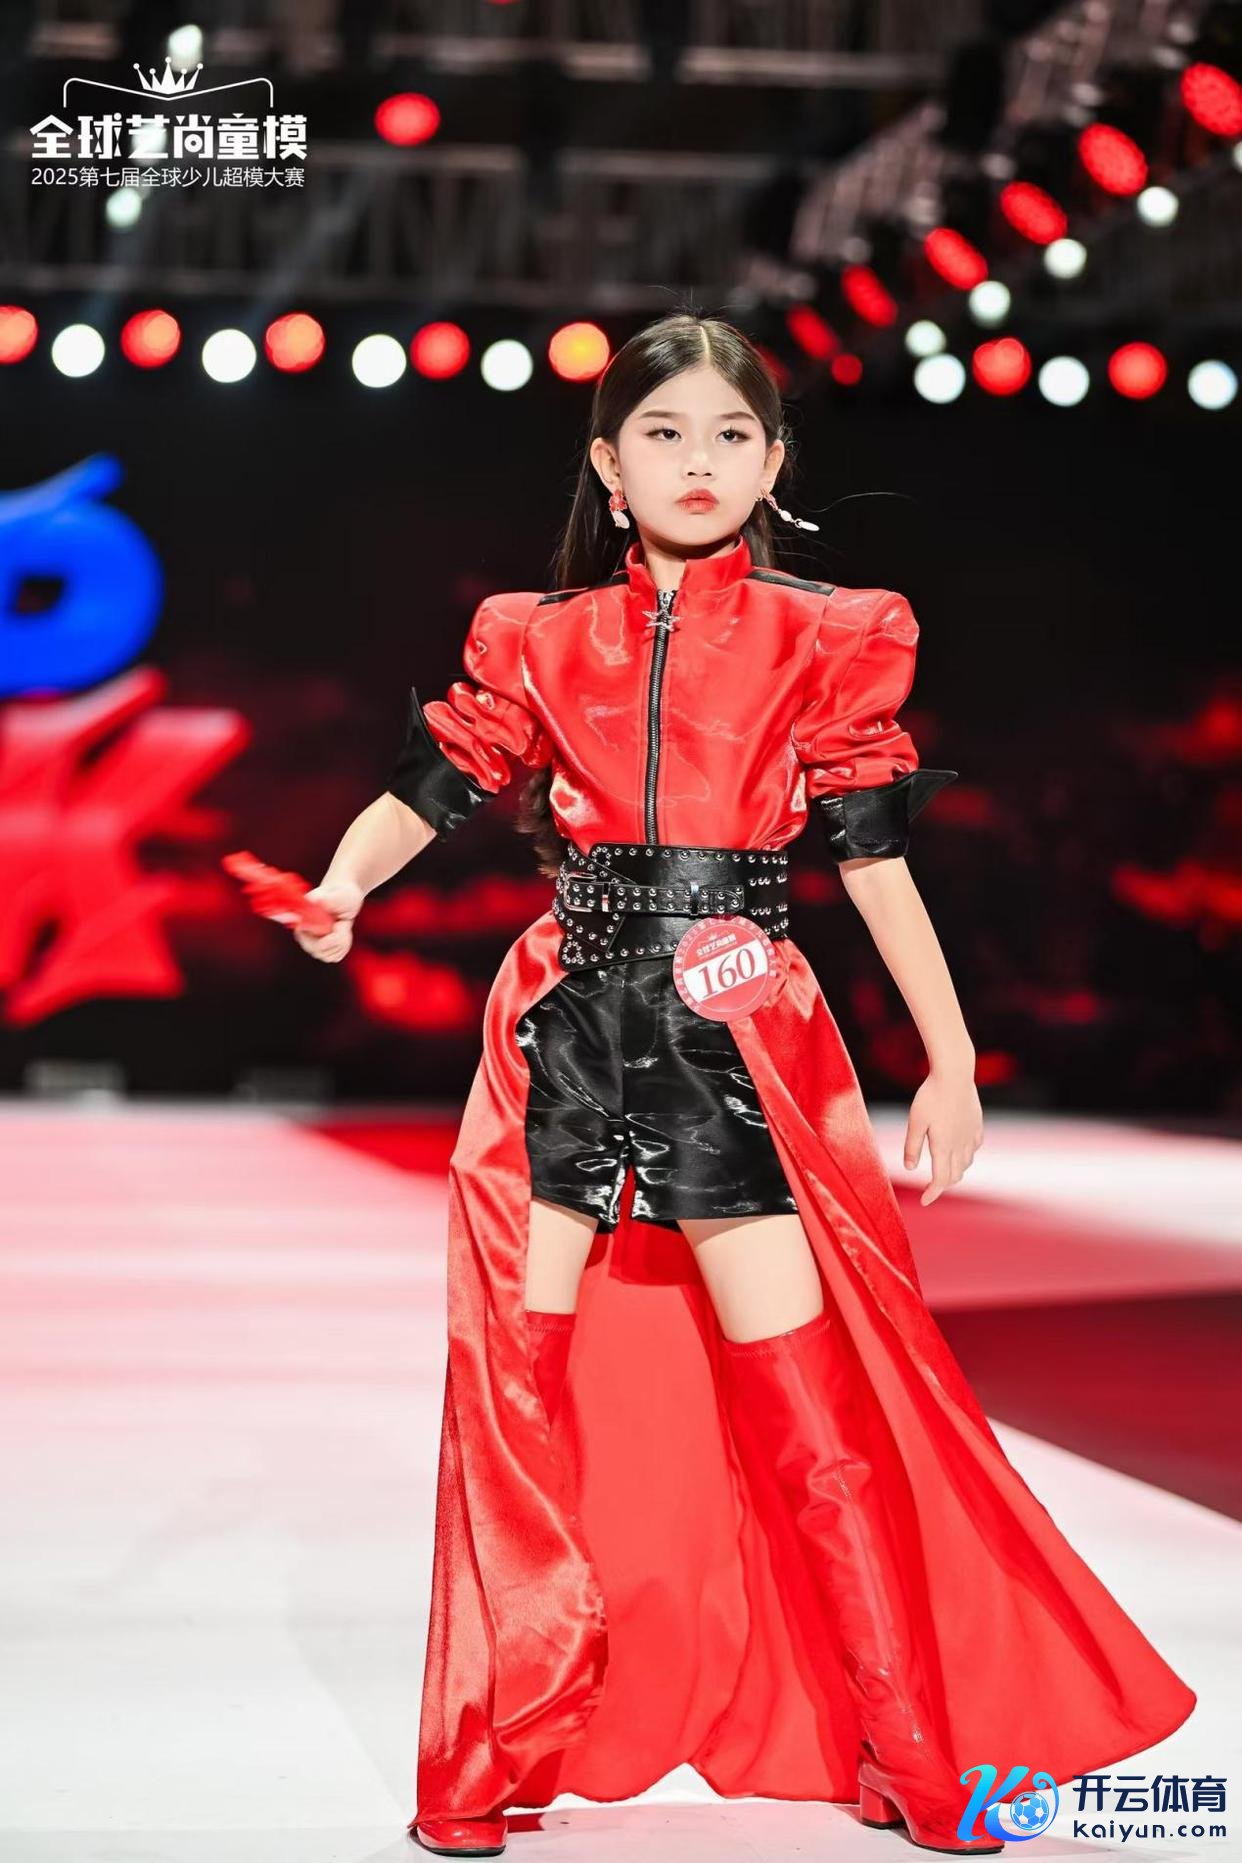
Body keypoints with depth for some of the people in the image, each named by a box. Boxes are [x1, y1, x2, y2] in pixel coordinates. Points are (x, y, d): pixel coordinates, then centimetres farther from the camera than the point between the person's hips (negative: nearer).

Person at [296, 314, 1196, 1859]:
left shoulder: (822, 641, 6)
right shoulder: (541, 639, 10)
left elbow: (876, 856, 5)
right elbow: (431, 788, 6)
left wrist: (950, 1062, 3)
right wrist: (342, 885, -16)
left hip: (741, 1036, -2)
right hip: (568, 1024, 2)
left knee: (811, 1405, -4)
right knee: (519, 1391, 2)